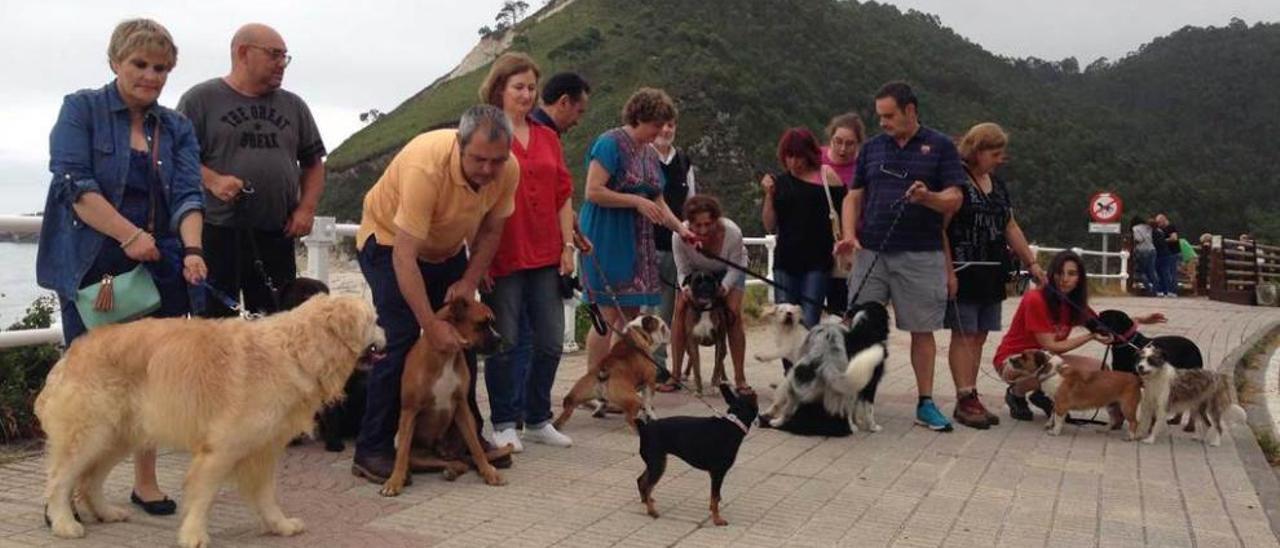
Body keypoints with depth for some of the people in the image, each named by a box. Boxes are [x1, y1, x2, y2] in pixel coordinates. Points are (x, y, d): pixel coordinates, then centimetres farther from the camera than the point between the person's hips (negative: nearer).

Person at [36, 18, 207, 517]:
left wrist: (192, 249, -19)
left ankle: (146, 480, 16)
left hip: (160, 269, 3)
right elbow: (73, 182, -10)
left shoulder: (177, 128, 10)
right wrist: (129, 235, -18)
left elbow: (187, 195, -1)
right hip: (92, 268, -3)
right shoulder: (82, 109, 1)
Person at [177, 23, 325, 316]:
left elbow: (313, 163, 18)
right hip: (216, 233, -4)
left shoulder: (294, 106, 14)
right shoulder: (200, 99, 2)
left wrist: (306, 208, 4)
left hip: (277, 237, 4)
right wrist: (211, 180, -18)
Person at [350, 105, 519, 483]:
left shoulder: (508, 170, -21)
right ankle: (372, 450, -7)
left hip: (448, 249, 6)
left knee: (463, 338, 3)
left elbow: (490, 230, -4)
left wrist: (469, 282, -17)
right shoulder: (426, 166, -39)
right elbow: (404, 256, -38)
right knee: (400, 339, -17)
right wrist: (432, 325, -41)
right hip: (389, 240, -6)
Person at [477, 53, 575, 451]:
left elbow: (562, 194, 13)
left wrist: (568, 245, 7)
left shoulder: (547, 138, 12)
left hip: (545, 255, 5)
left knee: (550, 342, 9)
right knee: (504, 343, 3)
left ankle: (538, 419, 24)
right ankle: (504, 424, 17)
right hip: (503, 255, -5)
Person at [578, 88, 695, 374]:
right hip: (607, 240, -8)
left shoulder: (650, 154, 15)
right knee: (608, 315, -9)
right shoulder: (611, 143, -10)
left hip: (637, 242, 8)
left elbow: (657, 201, 20)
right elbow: (593, 191, -18)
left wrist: (680, 227, 7)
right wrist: (637, 201, -18)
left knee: (630, 314, 8)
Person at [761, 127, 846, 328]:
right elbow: (770, 226, 7)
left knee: (809, 323, -6)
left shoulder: (827, 178, -1)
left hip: (817, 261, -3)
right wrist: (769, 194, -4)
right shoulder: (779, 182, 9)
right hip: (786, 260, 4)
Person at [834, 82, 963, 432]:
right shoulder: (871, 148, 11)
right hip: (871, 252, 2)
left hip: (921, 255, -2)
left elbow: (954, 199, -2)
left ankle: (926, 403, 13)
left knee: (923, 330, 4)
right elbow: (854, 196, 11)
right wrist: (850, 234, -6)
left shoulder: (940, 147, 3)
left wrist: (928, 197, -23)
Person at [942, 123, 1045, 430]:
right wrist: (948, 271, -19)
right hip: (963, 273, -8)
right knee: (963, 335, -5)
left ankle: (971, 399, 13)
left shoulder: (997, 186, 17)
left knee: (979, 336, 8)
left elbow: (1011, 228, 21)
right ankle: (965, 400, -2)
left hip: (991, 274, 8)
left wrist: (1032, 263, 15)